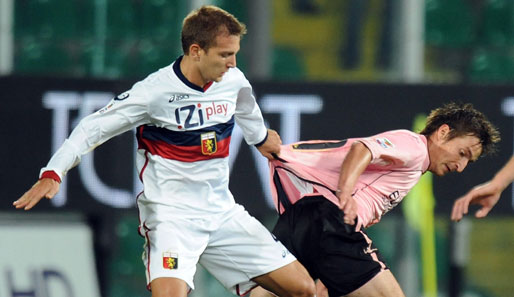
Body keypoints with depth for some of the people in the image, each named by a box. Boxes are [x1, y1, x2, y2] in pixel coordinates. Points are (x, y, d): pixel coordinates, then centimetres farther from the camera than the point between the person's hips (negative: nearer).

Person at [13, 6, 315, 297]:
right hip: (171, 215, -6)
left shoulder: (234, 81, 1)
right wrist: (52, 173, -24)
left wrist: (261, 137, 48)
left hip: (223, 212, 6)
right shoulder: (155, 91, -16)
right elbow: (93, 128, -11)